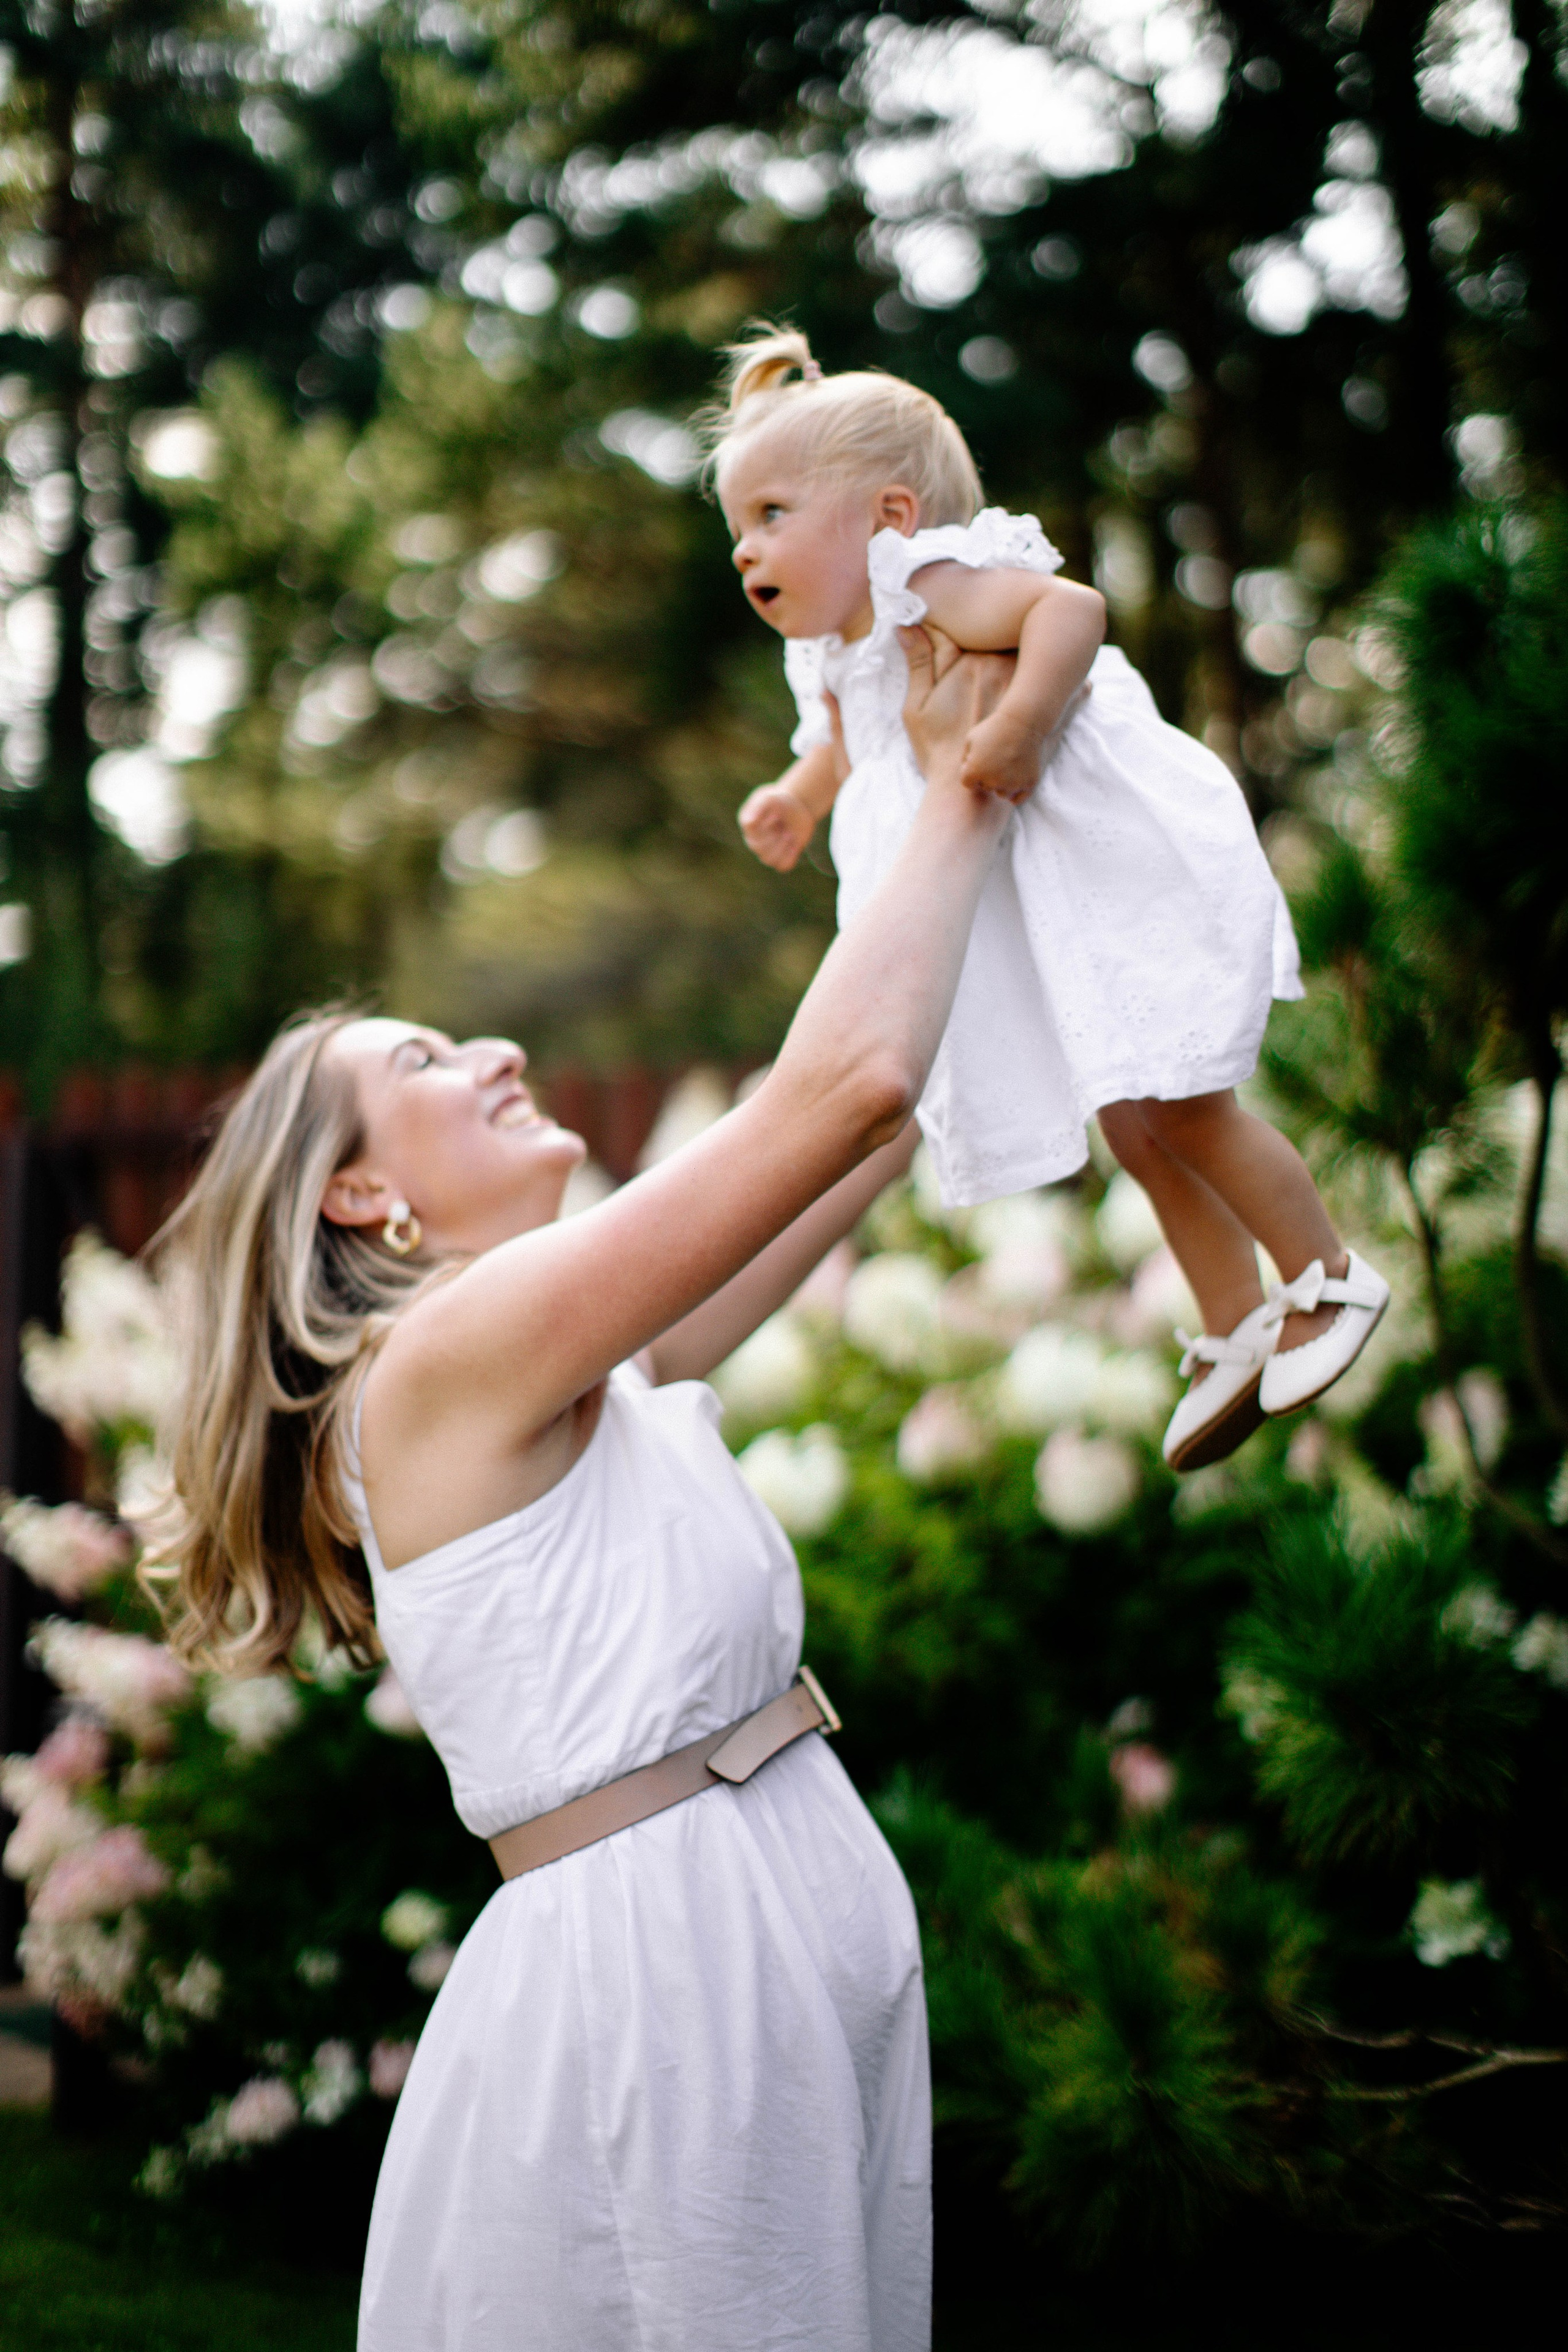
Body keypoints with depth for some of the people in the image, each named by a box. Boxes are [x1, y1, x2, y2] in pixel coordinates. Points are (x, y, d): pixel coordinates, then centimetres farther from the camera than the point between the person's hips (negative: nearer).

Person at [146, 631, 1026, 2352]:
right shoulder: (447, 1353, -13)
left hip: (810, 1921, 9)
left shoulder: (612, 1357, 14)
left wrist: (953, 791, 16)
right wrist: (958, 792, -6)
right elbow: (847, 1081, -19)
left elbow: (886, 1120, 19)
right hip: (655, 1959, -9)